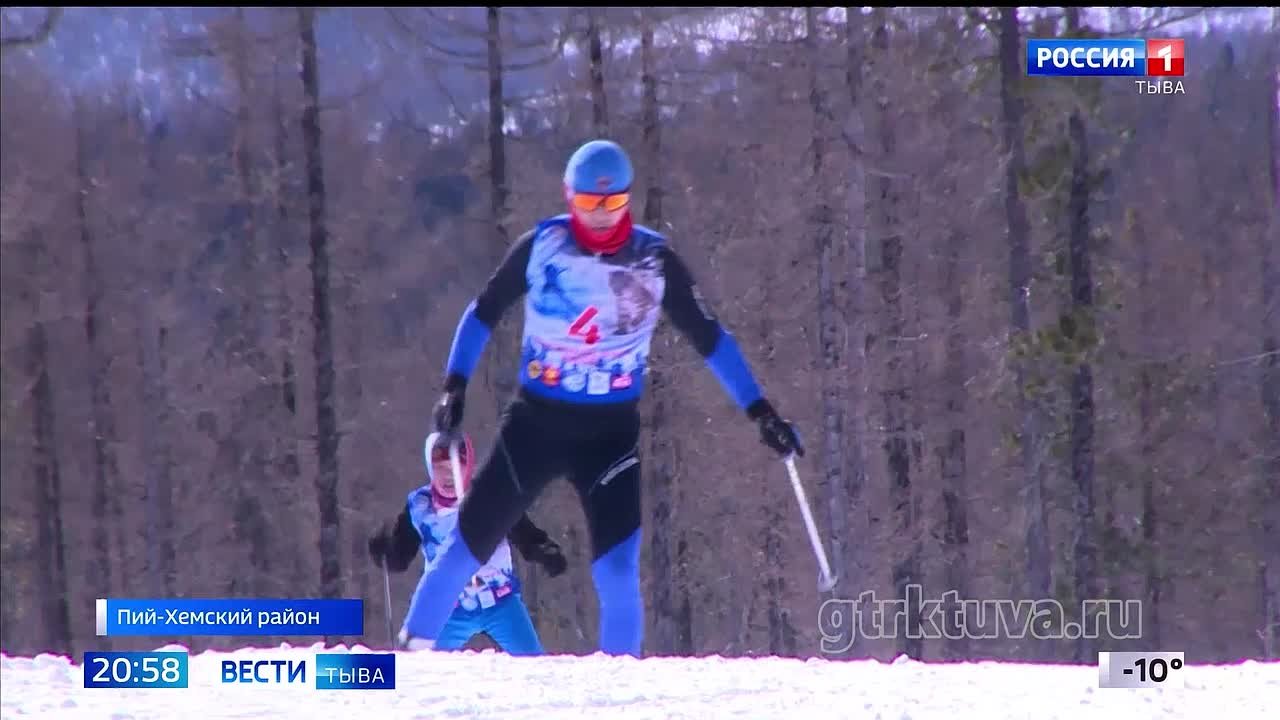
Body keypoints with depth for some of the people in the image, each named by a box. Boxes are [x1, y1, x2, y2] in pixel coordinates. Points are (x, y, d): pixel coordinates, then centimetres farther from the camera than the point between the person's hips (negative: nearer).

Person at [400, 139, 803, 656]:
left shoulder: (654, 260, -6)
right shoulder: (541, 246, -6)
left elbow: (709, 338, 3)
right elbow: (484, 313, 6)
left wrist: (759, 410, -1)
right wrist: (455, 385, -3)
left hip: (611, 433, -1)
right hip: (535, 424, 1)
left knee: (617, 570, -15)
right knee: (469, 545, 4)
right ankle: (413, 648, 19)